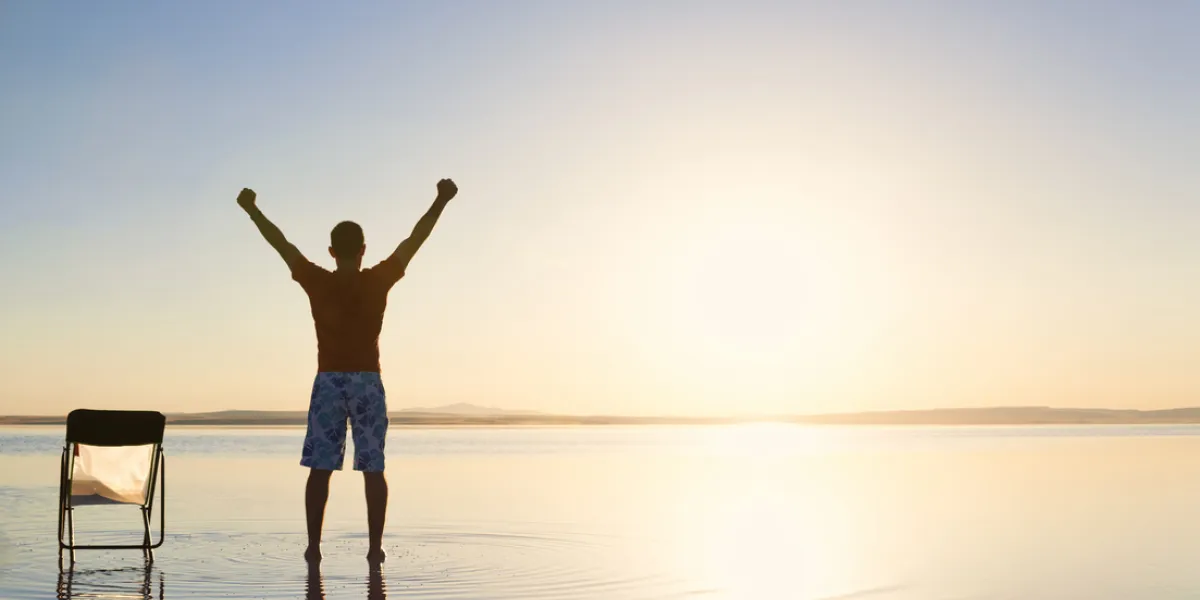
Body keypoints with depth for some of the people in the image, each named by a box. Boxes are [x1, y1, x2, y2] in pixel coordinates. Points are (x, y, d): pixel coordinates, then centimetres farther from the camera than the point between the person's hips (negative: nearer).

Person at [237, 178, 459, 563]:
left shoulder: (317, 282, -4)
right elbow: (415, 240, 0)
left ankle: (314, 545, 4)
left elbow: (280, 243, 6)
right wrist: (441, 202, 7)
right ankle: (375, 547, 2)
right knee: (372, 468, 3)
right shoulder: (378, 281, -5)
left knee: (320, 467, 4)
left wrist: (251, 210, 18)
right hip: (367, 381, 0)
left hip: (328, 381, 0)